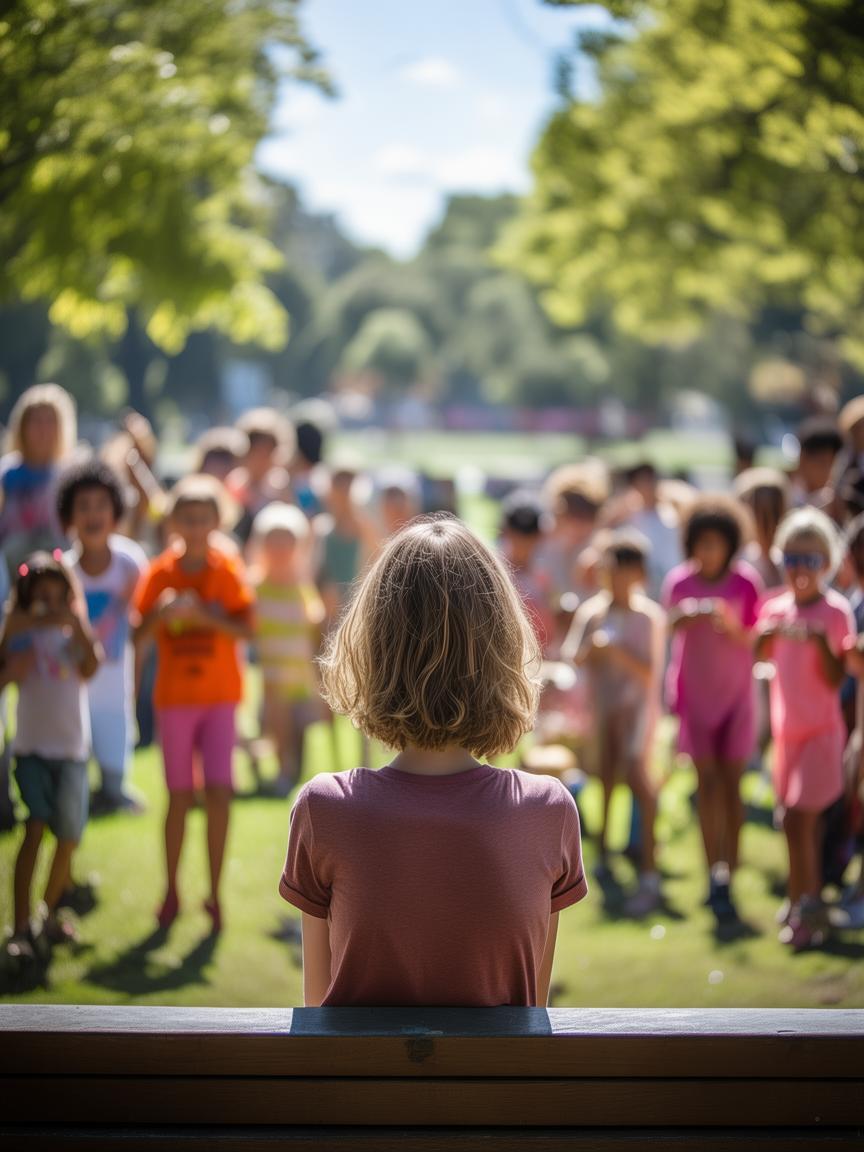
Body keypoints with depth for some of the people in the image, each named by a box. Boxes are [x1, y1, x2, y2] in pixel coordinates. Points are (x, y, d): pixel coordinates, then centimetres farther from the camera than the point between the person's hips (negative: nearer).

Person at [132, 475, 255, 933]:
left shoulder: (227, 570, -3)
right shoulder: (159, 573, -2)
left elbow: (245, 630, -11)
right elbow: (138, 636, -6)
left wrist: (204, 615, -26)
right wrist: (162, 613, -26)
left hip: (219, 696, 0)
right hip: (174, 697, 0)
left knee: (218, 794, -7)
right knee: (179, 797, 4)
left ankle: (215, 892, 5)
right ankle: (171, 890, 19)